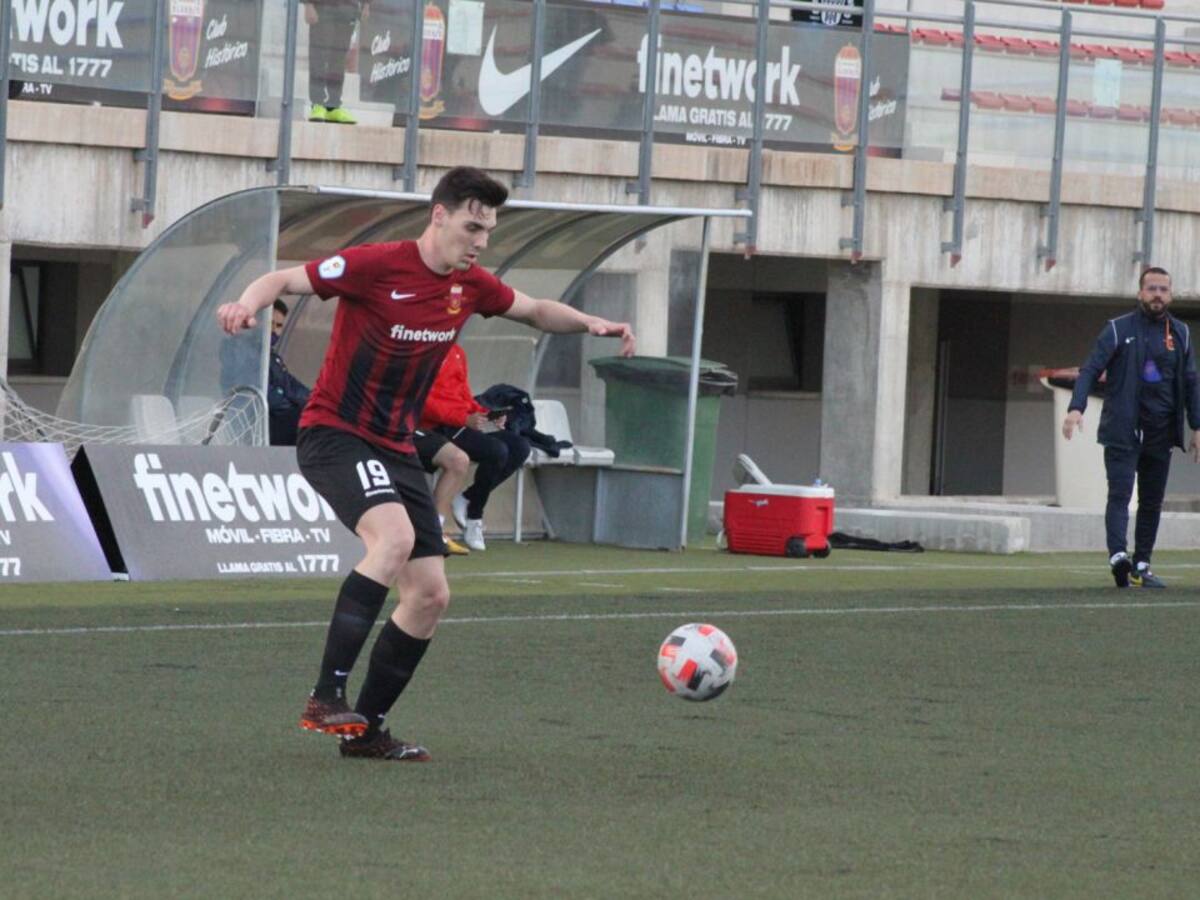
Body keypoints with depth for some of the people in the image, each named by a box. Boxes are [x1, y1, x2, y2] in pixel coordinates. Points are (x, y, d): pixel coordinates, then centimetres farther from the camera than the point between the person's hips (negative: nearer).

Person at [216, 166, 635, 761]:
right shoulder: (378, 265, -16)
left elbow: (535, 311, 23)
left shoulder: (471, 286, 5)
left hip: (396, 449, 8)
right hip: (334, 436, -8)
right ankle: (326, 696, -34)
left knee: (431, 595, 3)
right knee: (394, 536, -34)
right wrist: (249, 303, -37)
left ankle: (364, 729, 15)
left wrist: (590, 324, 5)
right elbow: (284, 280, -15)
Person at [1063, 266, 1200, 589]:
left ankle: (1141, 566, 11)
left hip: (1160, 432, 4)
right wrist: (1076, 408, -21)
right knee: (1120, 494, -15)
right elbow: (1090, 369, -6)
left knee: (1152, 502, 6)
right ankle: (1118, 555, -30)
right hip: (1122, 431, -4)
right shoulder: (1119, 329, 0)